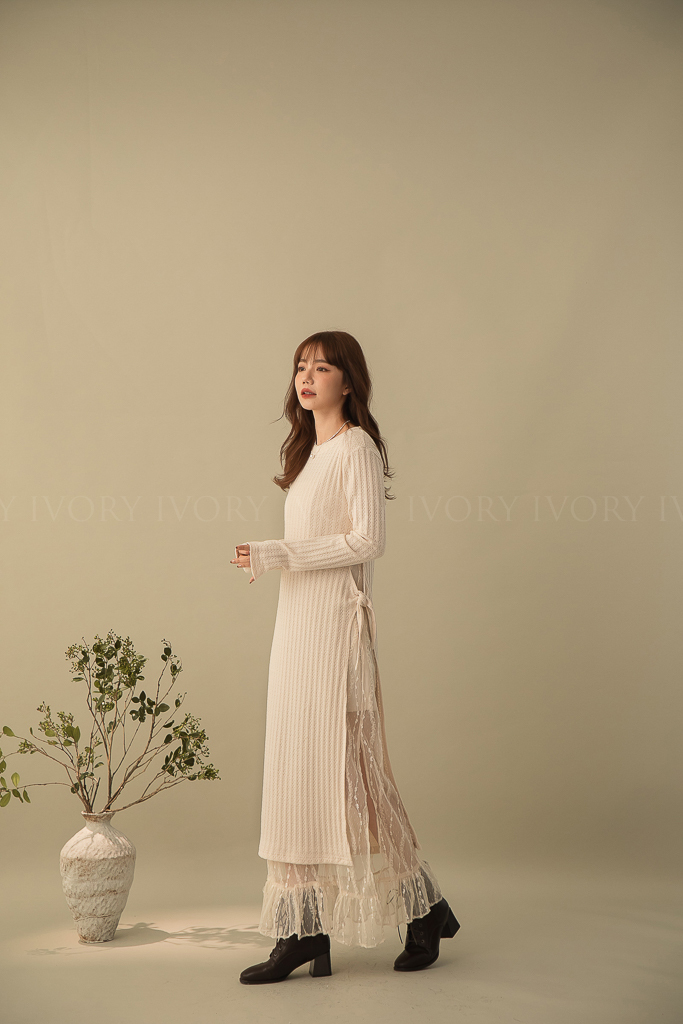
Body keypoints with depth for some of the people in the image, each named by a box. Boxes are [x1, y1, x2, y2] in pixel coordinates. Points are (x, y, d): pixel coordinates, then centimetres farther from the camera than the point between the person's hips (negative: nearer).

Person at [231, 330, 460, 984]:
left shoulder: (357, 447, -7)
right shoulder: (310, 452, 18)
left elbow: (366, 540, -17)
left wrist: (277, 555, -15)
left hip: (335, 625, -9)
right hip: (296, 624, 9)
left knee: (342, 765, -5)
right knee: (295, 770, 4)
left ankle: (424, 910, 11)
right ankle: (303, 931, 7)